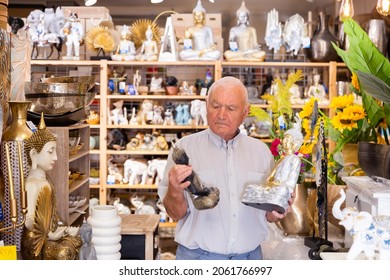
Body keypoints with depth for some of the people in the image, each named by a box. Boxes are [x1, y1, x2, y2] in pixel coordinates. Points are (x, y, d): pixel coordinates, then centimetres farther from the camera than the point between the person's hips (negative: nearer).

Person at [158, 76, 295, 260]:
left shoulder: (261, 151, 6)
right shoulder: (185, 147, -4)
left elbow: (267, 215, 11)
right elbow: (176, 214, -6)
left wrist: (275, 212, -10)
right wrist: (175, 191, -26)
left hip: (250, 257, 3)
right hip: (198, 258, -3)